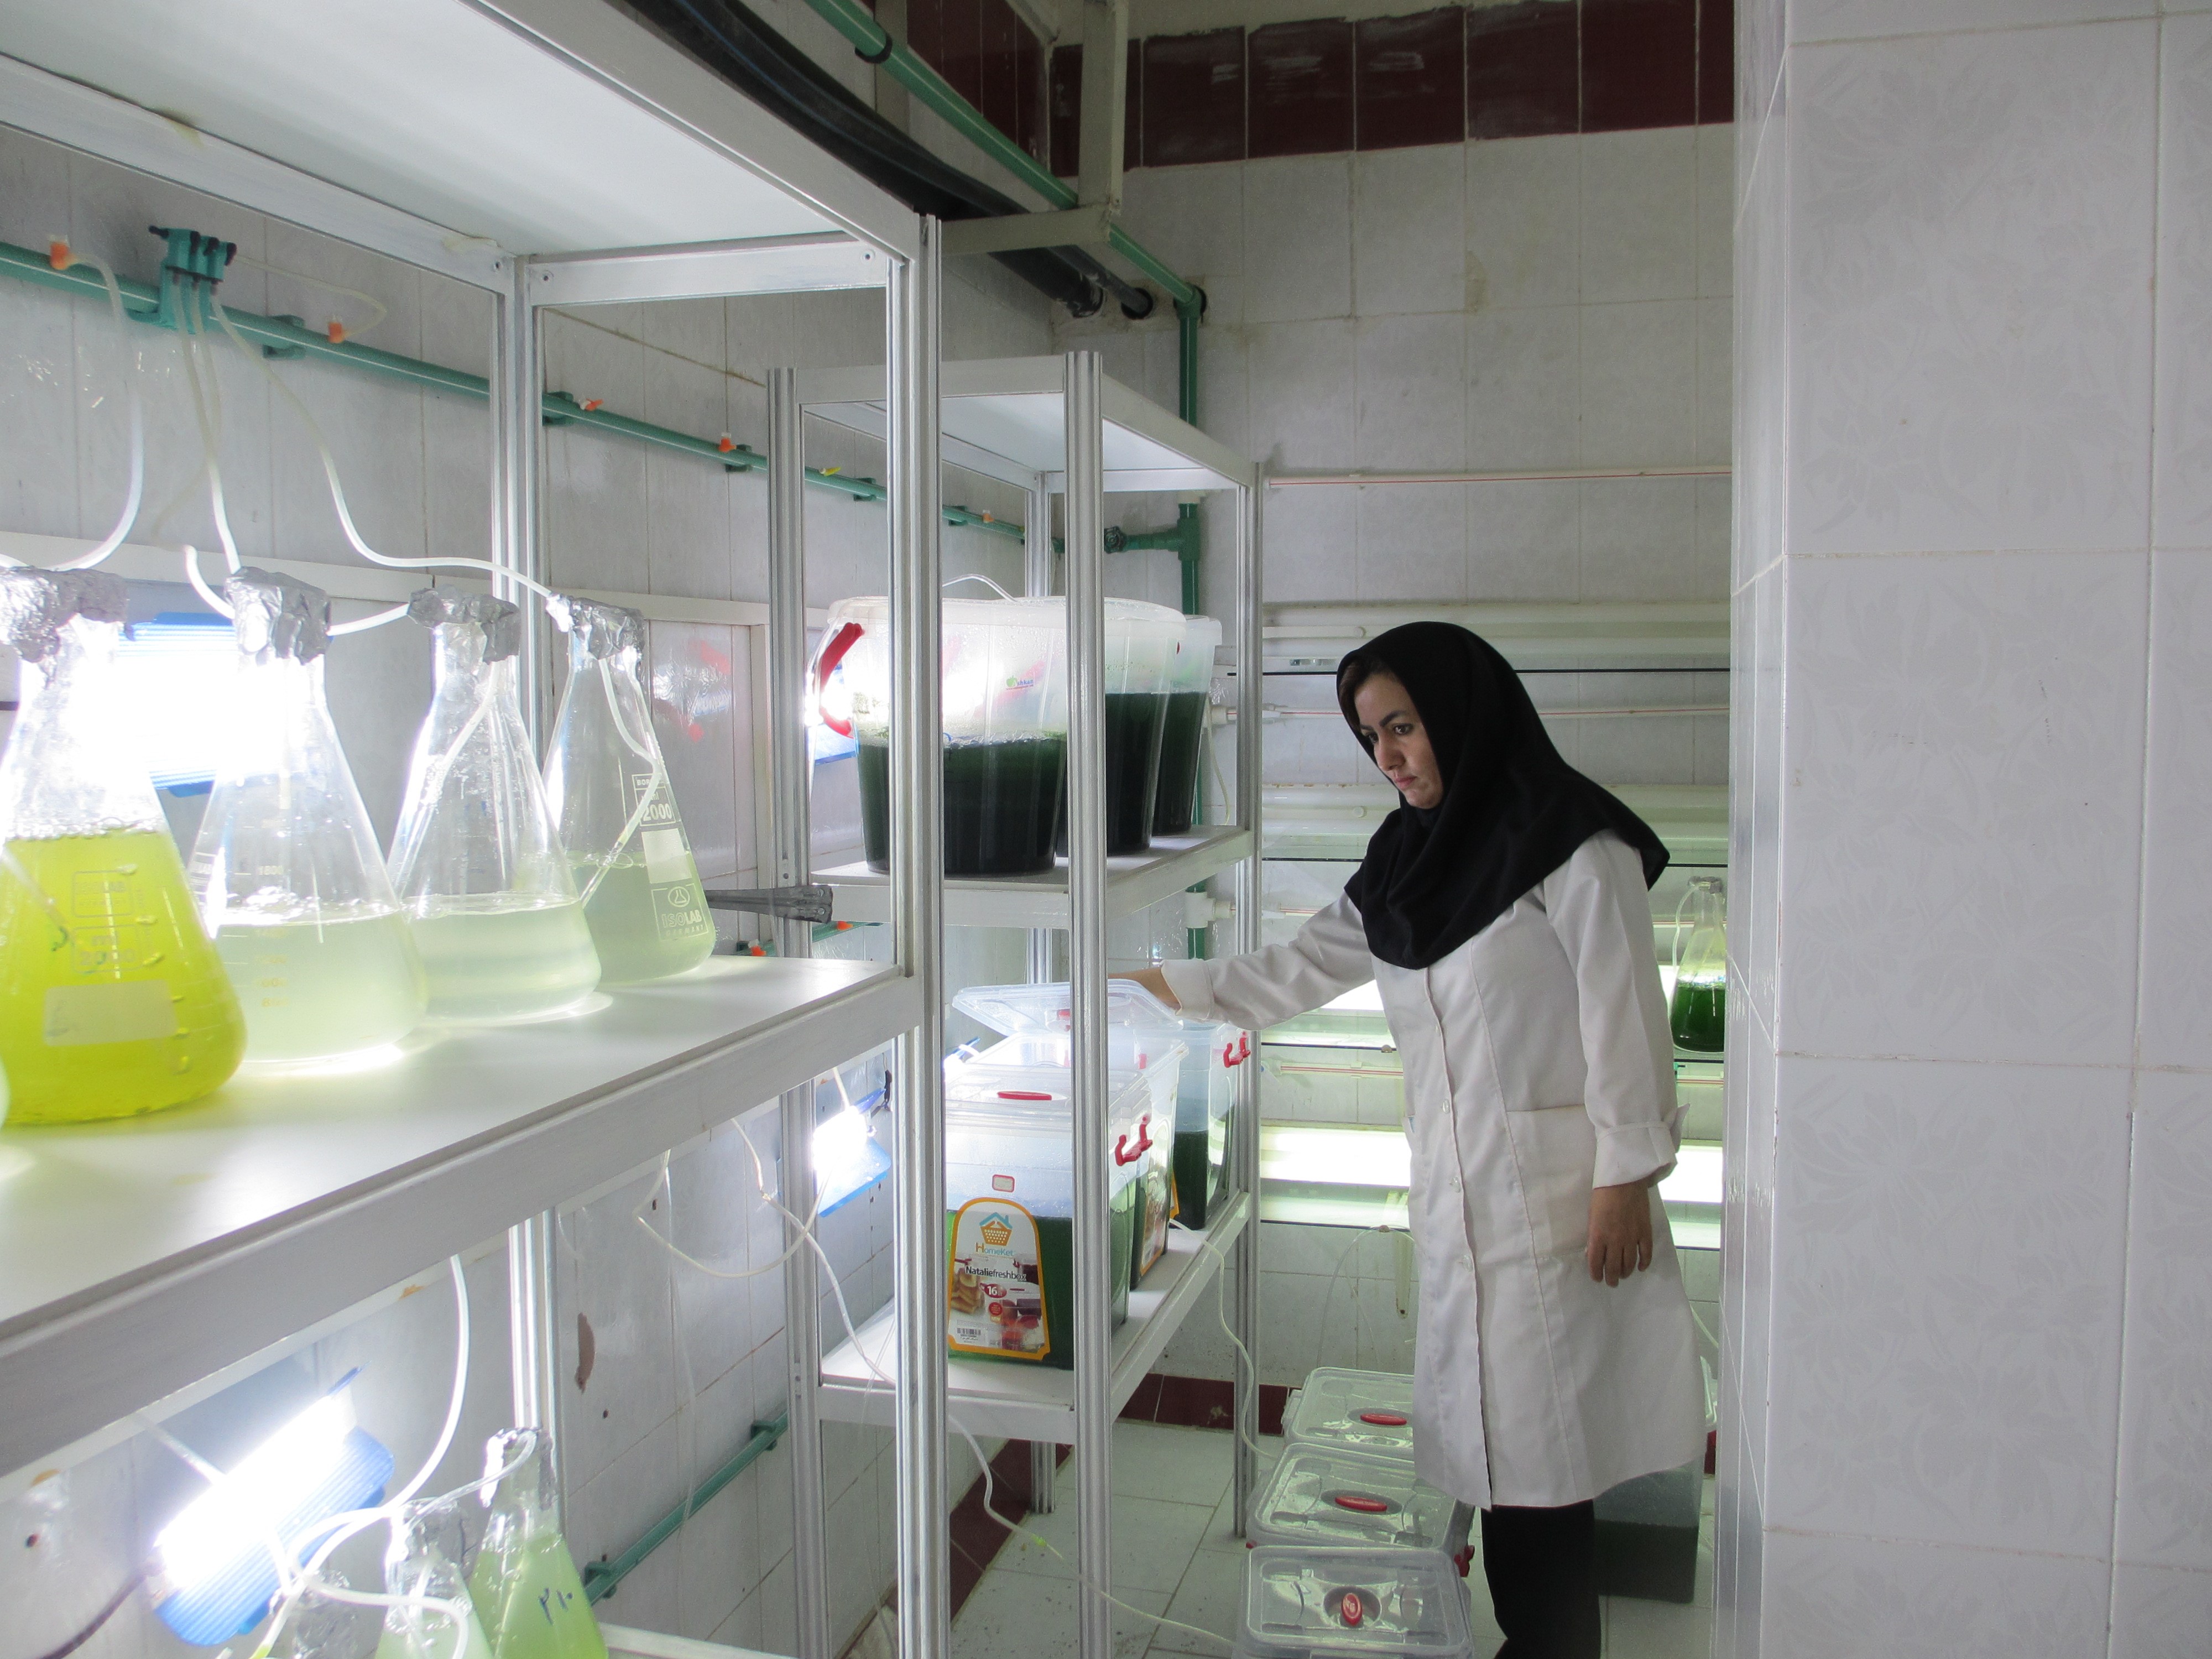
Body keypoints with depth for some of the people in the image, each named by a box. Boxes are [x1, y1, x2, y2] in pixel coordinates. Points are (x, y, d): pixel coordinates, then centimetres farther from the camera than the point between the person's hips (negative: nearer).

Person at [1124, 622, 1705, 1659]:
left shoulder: (1572, 847, -8)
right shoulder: (1409, 858, 13)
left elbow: (1626, 1021, -10)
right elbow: (1299, 970, 18)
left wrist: (1627, 1179, -11)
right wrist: (1153, 984, 16)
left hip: (1558, 1196, -6)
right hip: (1456, 1195, 6)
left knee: (1543, 1437, -1)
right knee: (1488, 1430, 8)